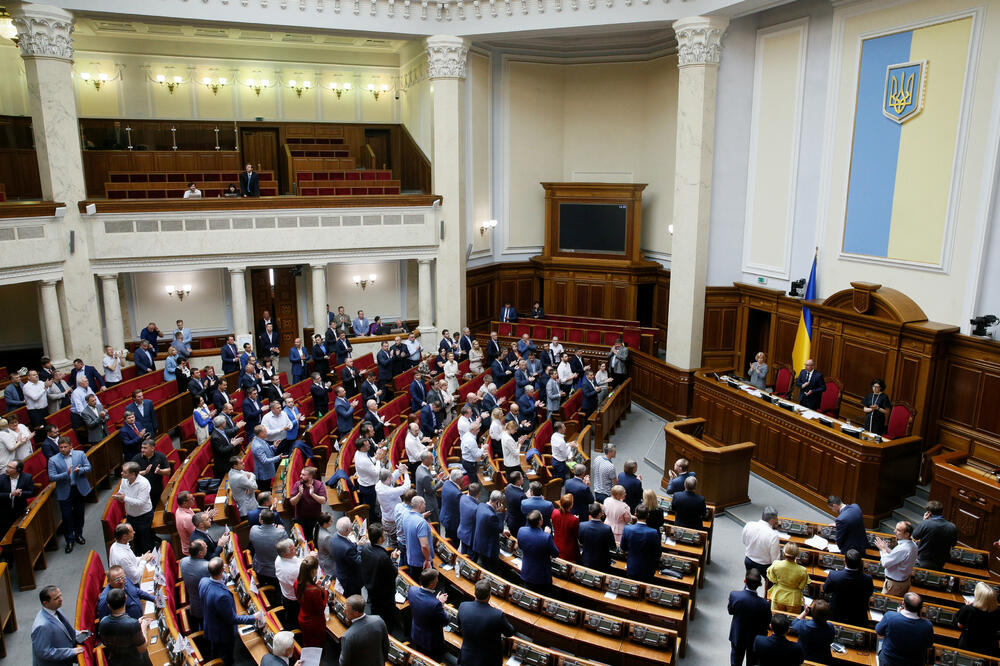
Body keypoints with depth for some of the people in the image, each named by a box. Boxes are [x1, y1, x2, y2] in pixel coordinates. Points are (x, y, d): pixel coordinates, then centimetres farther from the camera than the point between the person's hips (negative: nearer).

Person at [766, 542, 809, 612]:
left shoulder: (776, 565, -23)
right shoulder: (802, 571, -26)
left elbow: (772, 579, -7)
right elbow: (802, 587, -10)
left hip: (778, 597, 1)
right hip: (794, 600, -1)